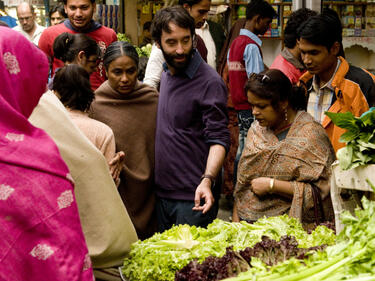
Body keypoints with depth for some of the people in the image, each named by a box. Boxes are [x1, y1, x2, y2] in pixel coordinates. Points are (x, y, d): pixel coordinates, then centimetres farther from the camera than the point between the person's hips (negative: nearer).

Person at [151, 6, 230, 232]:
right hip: (162, 192, 8)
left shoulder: (209, 82, -16)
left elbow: (218, 139, -18)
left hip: (193, 197, -7)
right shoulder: (166, 75, 9)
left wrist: (207, 179, -32)